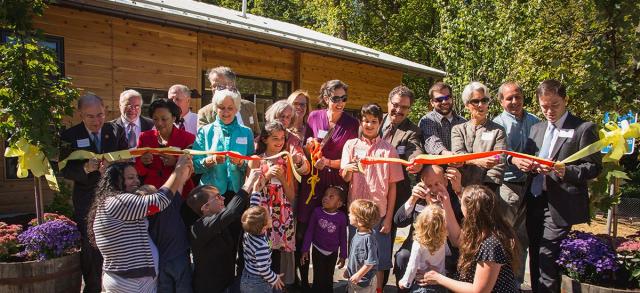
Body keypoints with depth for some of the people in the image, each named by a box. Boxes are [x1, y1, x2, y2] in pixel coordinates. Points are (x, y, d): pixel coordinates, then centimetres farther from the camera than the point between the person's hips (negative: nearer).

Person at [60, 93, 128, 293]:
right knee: (90, 249, 2)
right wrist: (86, 168, -24)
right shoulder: (70, 136, -3)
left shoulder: (116, 131, 1)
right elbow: (66, 171, -4)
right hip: (86, 201, -1)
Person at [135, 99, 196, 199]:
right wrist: (142, 163, -14)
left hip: (179, 193, -2)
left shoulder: (188, 138, -4)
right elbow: (138, 171, 8)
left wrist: (175, 163, -23)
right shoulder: (144, 137, 5)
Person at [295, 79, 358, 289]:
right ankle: (302, 278, 16)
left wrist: (328, 163, -14)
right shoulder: (314, 117, 2)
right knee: (302, 230, -1)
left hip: (336, 180, -1)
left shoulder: (352, 123, -2)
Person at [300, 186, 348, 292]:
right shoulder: (317, 211, -17)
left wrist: (343, 256, -1)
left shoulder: (341, 217, -17)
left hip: (332, 253, 1)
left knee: (329, 279, 18)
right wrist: (305, 250, -7)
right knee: (318, 278, 3)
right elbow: (309, 231, -8)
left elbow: (343, 237, -5)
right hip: (318, 250, -1)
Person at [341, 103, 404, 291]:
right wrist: (348, 169, -27)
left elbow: (392, 186, 1)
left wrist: (389, 218, -3)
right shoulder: (351, 145, 4)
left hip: (380, 213, -1)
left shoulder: (388, 149, 1)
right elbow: (345, 178, -4)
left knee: (379, 261, 5)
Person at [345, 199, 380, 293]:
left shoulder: (368, 238, -26)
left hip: (365, 281, -8)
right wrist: (349, 270, 18)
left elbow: (370, 262, -25)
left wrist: (358, 275, -20)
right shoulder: (358, 234, 0)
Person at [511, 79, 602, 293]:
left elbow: (594, 167, -6)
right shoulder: (537, 129, 16)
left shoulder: (583, 129, -3)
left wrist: (565, 171, -22)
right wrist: (517, 160, -6)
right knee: (535, 258, 11)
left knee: (547, 260, -8)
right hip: (534, 201, 6)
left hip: (559, 206, -6)